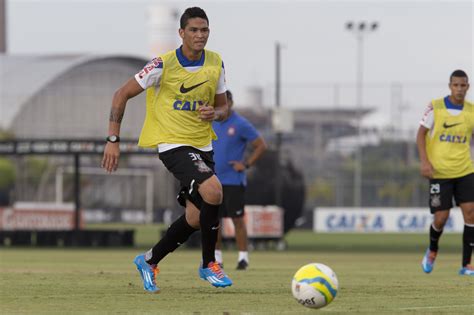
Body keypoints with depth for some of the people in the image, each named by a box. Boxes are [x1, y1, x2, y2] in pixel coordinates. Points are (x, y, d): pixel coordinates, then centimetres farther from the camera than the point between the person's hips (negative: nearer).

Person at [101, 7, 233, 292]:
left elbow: (223, 107, 12)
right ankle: (209, 264, -11)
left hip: (203, 145, 6)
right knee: (213, 190, -27)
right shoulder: (164, 65, -13)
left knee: (196, 218, 5)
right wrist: (113, 140, -11)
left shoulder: (216, 63, 2)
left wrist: (214, 113, -13)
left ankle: (149, 261, 27)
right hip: (172, 143, -6)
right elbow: (122, 95, -7)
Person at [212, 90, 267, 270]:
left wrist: (247, 164, -11)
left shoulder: (241, 124, -7)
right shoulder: (211, 124, 9)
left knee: (237, 219, -4)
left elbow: (261, 146, -5)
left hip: (233, 181, -5)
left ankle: (243, 257, 1)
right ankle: (217, 257, 13)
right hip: (213, 180, 5)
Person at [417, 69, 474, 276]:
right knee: (441, 218, -4)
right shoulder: (435, 107, -5)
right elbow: (421, 134, -1)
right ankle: (432, 250, 28)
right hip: (439, 172, -3)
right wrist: (424, 161, -12)